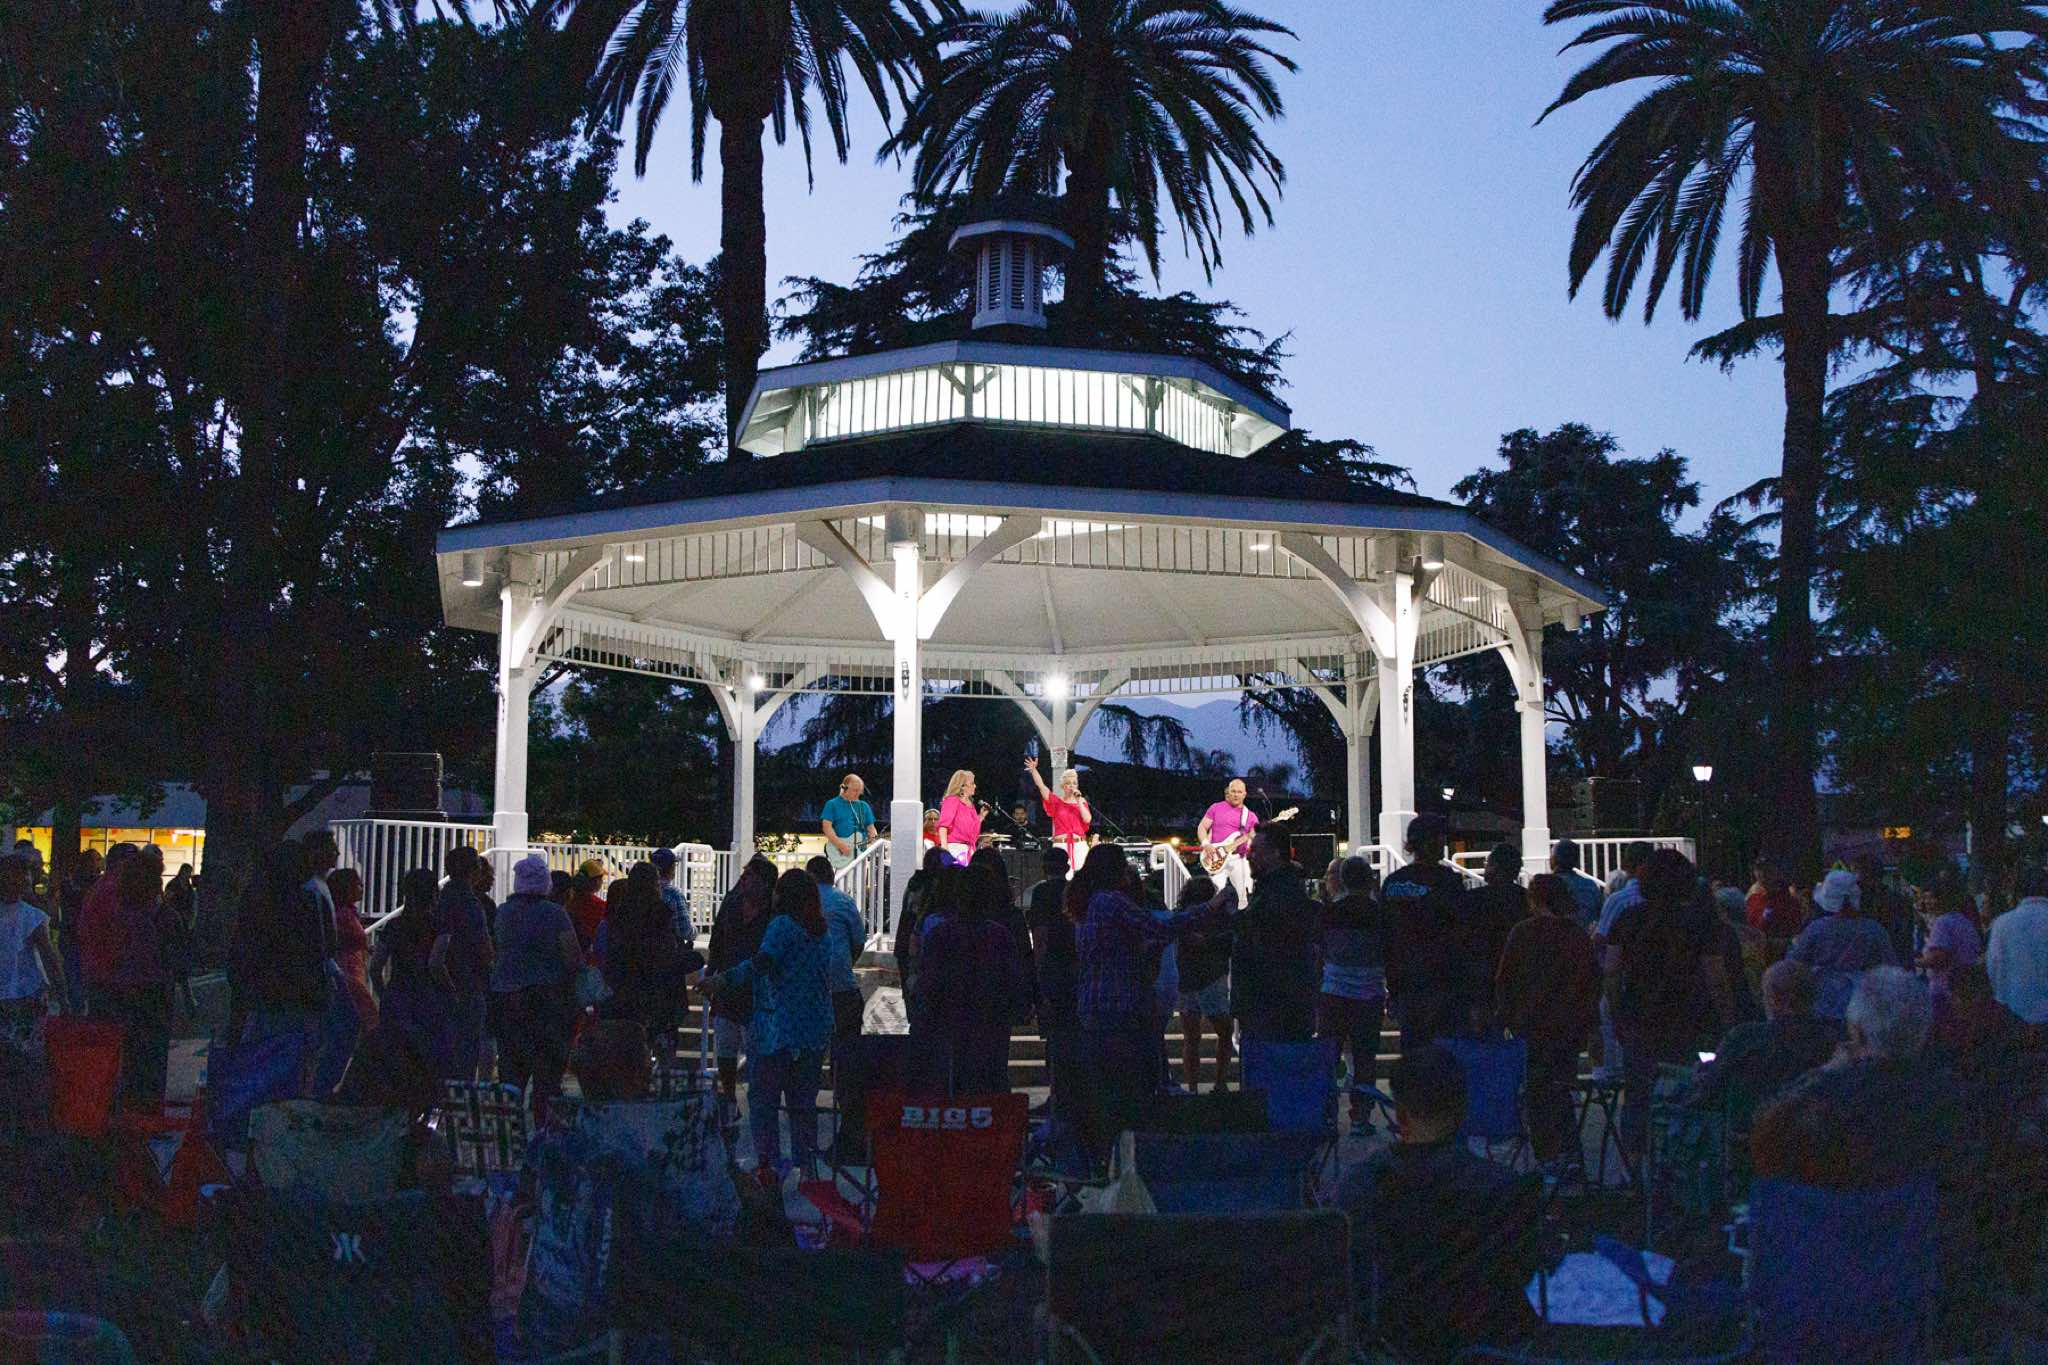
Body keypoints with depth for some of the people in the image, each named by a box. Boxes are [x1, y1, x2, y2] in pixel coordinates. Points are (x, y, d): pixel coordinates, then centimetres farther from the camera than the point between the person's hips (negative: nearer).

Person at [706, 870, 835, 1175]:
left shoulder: (782, 924, -12)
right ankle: (806, 1164, 14)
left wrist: (725, 979, -25)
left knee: (763, 1096, 3)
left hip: (777, 1027, -7)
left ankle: (767, 1162, 0)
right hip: (816, 1029, 7)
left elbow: (762, 962, -27)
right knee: (803, 1099, 13)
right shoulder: (823, 932, 11)